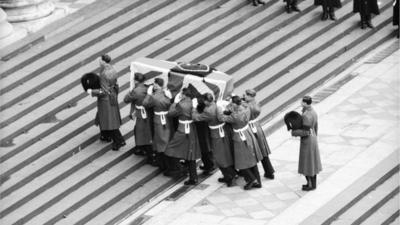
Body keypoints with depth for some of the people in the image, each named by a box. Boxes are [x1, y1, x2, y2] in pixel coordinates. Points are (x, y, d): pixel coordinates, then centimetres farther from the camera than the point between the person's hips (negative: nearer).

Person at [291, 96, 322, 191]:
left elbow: (306, 132, -25)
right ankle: (313, 183, 28)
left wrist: (294, 132, -10)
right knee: (311, 162, 18)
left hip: (307, 142, -9)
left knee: (308, 163, 4)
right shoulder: (313, 112, 3)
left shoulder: (306, 116, -27)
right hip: (312, 139, 9)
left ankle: (311, 185, 14)